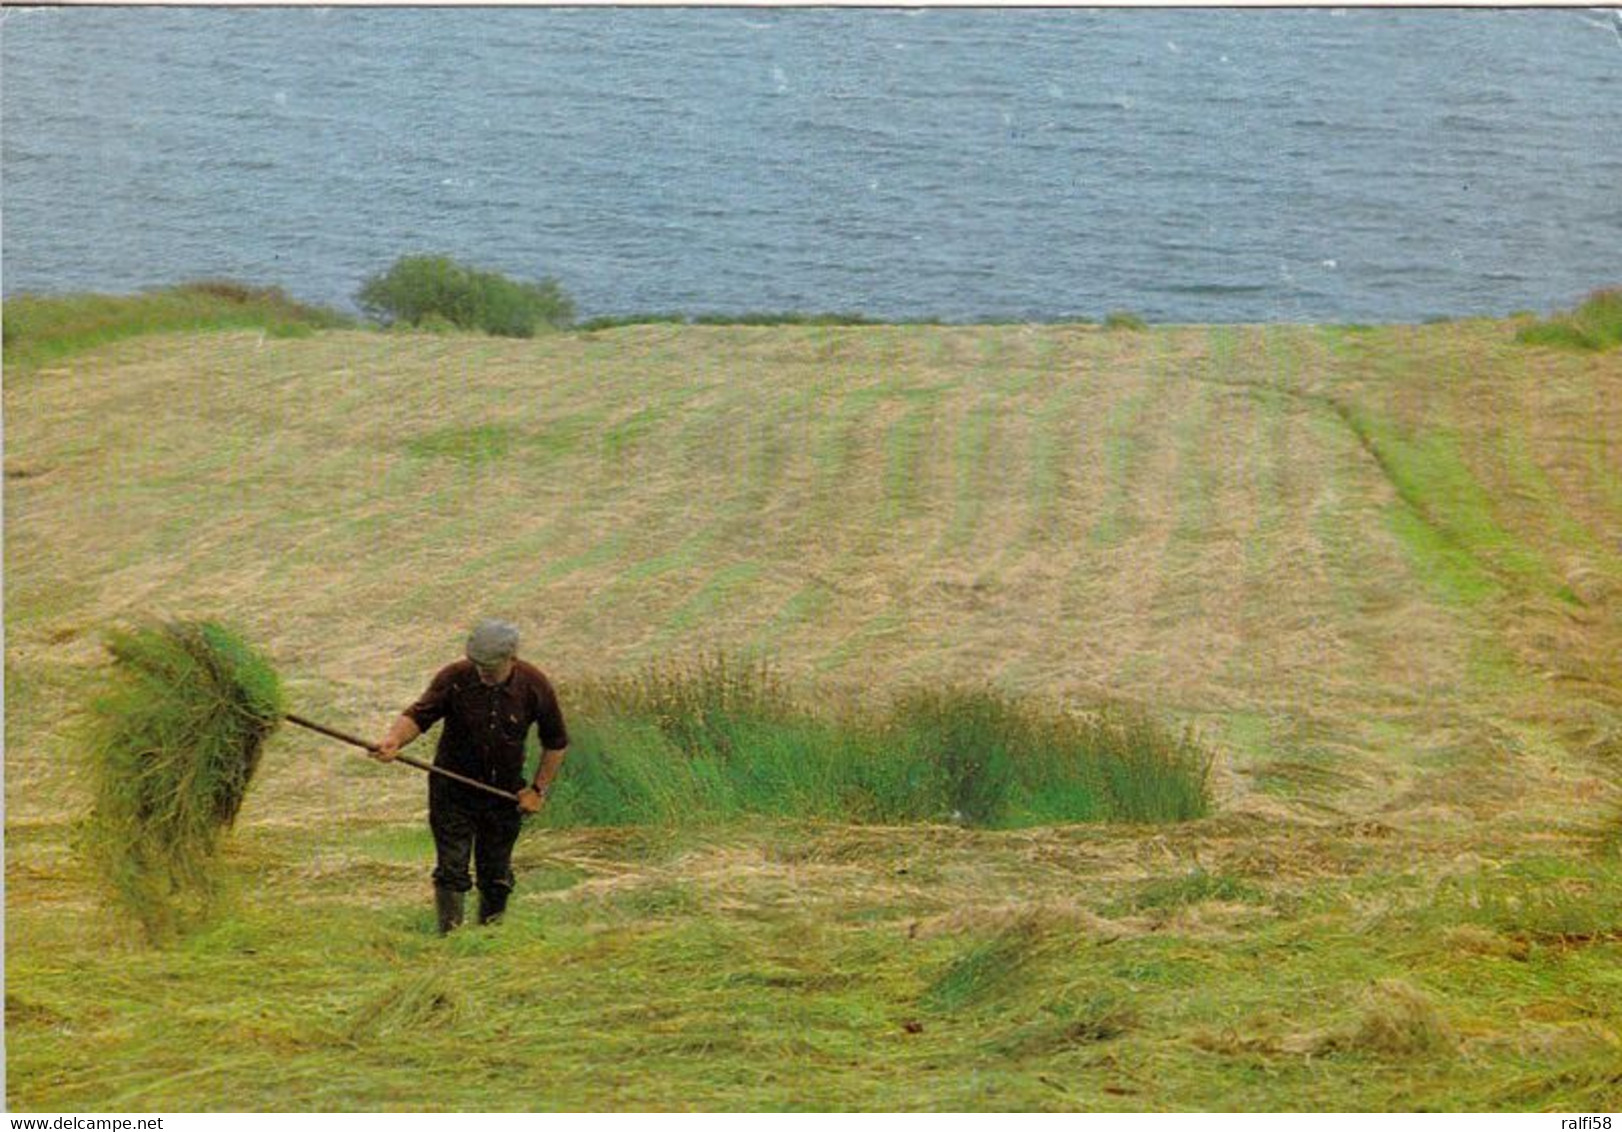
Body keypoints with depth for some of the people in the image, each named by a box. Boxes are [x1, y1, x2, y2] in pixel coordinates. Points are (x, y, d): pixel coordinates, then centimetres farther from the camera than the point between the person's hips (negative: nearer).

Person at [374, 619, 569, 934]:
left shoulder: (534, 686, -12)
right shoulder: (454, 678, -17)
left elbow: (556, 742, 1)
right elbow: (419, 715, -21)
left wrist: (539, 789, -2)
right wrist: (394, 740, -42)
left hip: (505, 794, 2)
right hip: (453, 790, -1)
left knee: (496, 877, 9)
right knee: (451, 870, -9)